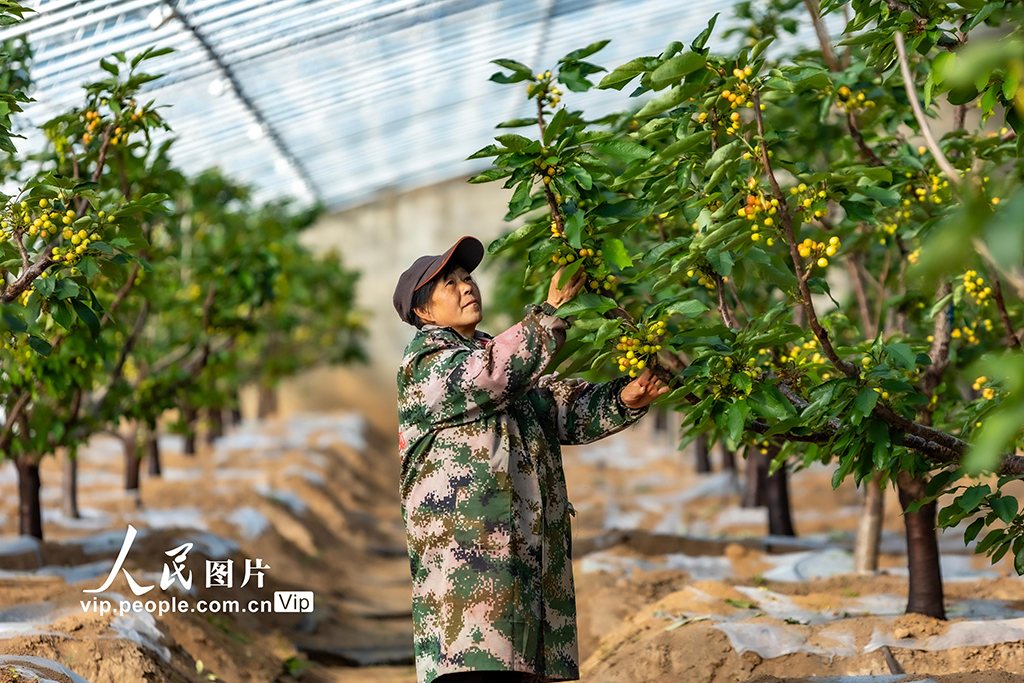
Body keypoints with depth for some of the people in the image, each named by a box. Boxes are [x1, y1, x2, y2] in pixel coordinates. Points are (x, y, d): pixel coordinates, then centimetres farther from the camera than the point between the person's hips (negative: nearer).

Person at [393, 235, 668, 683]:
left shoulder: (498, 355, 25)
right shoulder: (424, 363, 1)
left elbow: (570, 410, 14)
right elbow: (486, 376, -20)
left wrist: (624, 399, -6)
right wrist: (551, 311, -21)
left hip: (527, 553, 7)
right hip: (462, 543, -7)